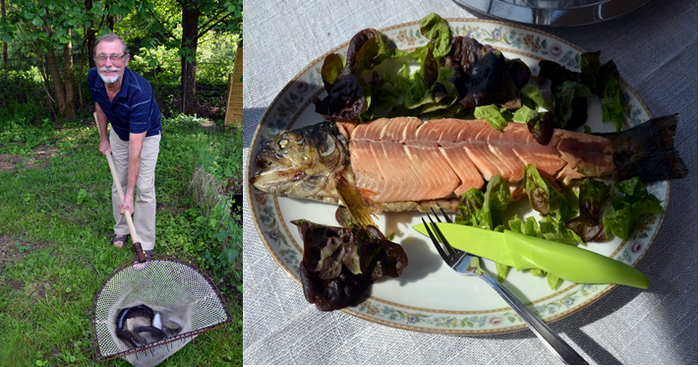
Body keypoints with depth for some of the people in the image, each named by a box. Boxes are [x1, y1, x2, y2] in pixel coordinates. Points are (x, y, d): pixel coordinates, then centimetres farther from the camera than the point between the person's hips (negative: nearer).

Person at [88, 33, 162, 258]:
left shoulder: (140, 93, -42)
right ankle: (121, 229, 32)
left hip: (146, 135, -5)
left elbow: (135, 148, -40)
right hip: (118, 133, 5)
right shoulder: (94, 78, -25)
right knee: (118, 183, 12)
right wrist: (103, 138, 9)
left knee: (144, 189, -9)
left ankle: (145, 245, 2)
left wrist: (130, 195, -39)